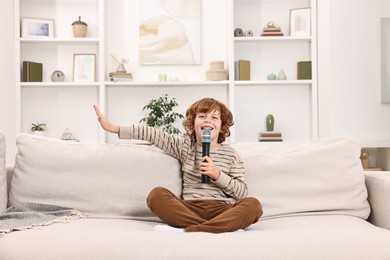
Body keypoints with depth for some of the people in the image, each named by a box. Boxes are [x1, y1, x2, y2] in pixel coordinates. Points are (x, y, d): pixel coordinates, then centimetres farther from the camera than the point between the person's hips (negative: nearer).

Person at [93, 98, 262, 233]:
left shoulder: (230, 154, 9)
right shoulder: (185, 146, 13)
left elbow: (242, 192, 3)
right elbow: (151, 134, 10)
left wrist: (217, 175, -10)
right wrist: (114, 128, 6)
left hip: (222, 210, -1)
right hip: (190, 209, 1)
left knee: (252, 205, -31)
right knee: (156, 194, -25)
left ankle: (185, 231, -37)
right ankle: (221, 229, -31)